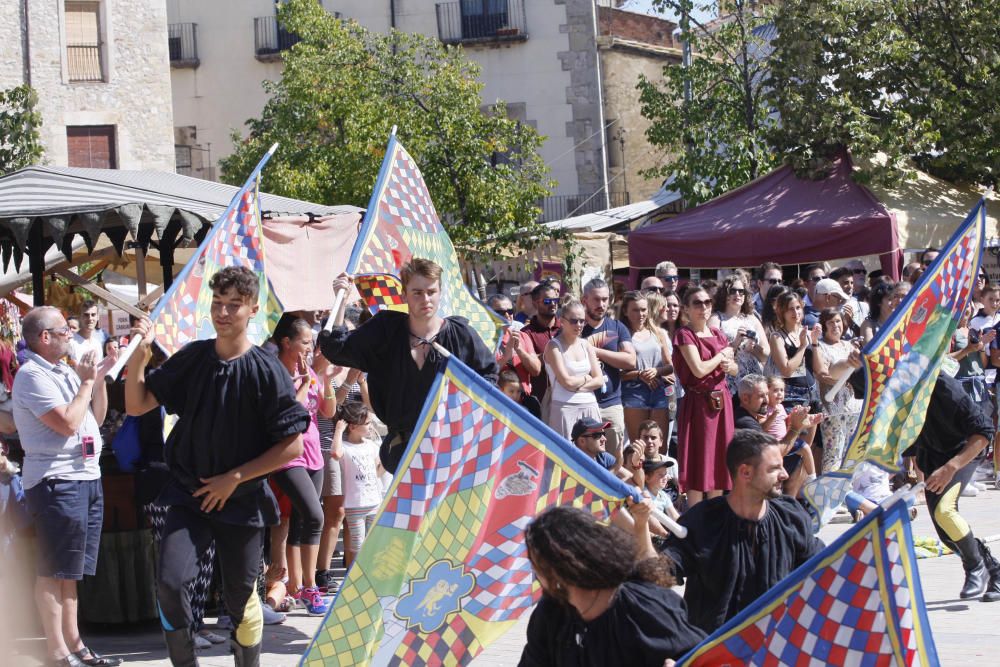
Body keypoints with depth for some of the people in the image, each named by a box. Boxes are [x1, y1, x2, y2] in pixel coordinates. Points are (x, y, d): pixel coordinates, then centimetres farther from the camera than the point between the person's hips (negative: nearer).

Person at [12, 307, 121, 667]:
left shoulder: (65, 371, 15)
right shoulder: (32, 375, -12)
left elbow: (96, 418, 21)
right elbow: (68, 423, -20)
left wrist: (99, 378, 9)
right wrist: (86, 382, -9)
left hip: (86, 477, 9)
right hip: (56, 481, -9)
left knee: (70, 570, 14)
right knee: (52, 570, -5)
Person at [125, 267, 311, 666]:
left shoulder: (266, 371, -9)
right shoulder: (191, 359, 2)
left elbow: (292, 445, -9)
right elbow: (137, 405, 5)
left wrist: (234, 478, -11)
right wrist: (139, 352, -9)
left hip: (243, 500, -2)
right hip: (190, 494, 2)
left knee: (241, 599, 8)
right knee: (170, 581, -17)